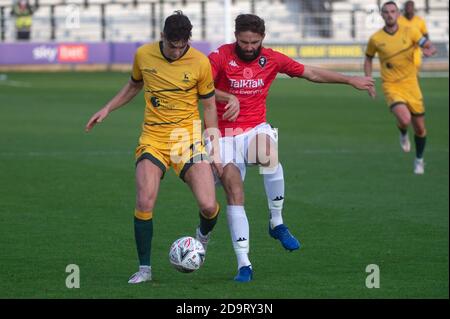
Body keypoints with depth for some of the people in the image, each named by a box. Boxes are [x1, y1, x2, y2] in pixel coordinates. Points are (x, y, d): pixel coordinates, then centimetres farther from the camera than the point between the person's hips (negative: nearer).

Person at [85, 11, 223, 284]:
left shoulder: (200, 62, -8)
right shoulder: (143, 55, -2)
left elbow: (209, 106, 2)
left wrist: (215, 150, 1)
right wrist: (107, 109, 15)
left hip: (188, 138, -1)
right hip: (152, 138, 1)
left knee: (208, 205, -12)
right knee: (144, 203, -15)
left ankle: (204, 234, 26)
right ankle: (145, 269, 0)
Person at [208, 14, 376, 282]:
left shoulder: (272, 59, 3)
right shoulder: (220, 57, -6)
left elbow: (311, 73, 11)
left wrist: (350, 80, 9)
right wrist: (228, 98, -27)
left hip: (256, 128, 1)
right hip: (225, 134, -1)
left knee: (269, 157, -34)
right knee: (234, 196, -10)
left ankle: (277, 223, -14)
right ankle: (244, 264, -5)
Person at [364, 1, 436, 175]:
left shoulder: (410, 32, -4)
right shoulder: (375, 39, -3)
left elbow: (431, 46, -10)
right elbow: (368, 58, 14)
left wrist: (429, 51, -35)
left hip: (410, 84, 2)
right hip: (391, 87, -2)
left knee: (420, 128, 7)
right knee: (404, 119, -27)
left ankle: (419, 160, 33)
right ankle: (403, 134, 12)